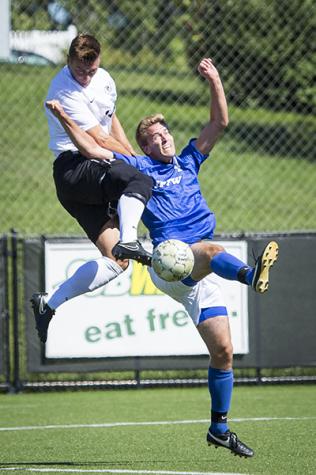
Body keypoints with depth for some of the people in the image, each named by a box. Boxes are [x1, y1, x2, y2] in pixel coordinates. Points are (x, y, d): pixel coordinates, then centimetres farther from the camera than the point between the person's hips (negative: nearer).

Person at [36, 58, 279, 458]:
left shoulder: (188, 162, 24)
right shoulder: (138, 168, 13)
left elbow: (220, 123, 22)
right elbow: (92, 149, 6)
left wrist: (214, 81, 14)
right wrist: (65, 120, 0)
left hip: (200, 275, 6)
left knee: (222, 350, 1)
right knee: (209, 248, -39)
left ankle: (219, 427, 11)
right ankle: (250, 274, -74)